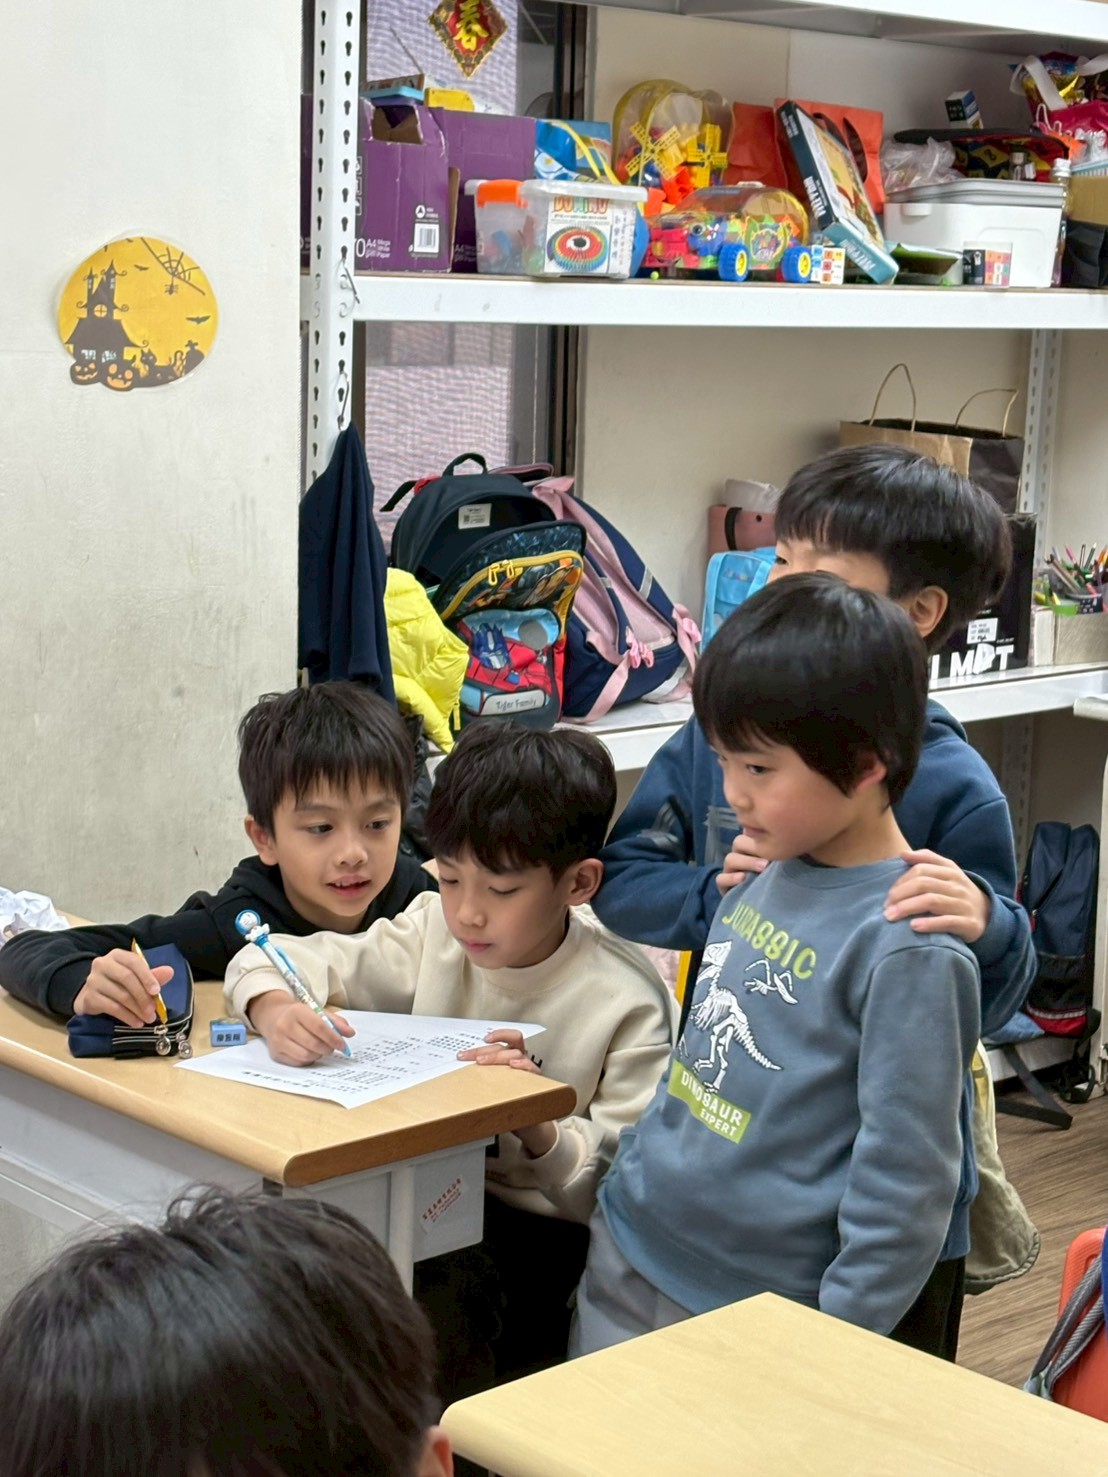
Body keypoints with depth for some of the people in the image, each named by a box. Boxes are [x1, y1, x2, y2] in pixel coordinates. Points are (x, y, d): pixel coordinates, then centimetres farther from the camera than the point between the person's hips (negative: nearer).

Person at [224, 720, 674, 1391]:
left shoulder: (628, 1002, -13)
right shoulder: (437, 933, 0)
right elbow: (272, 960, 2)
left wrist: (536, 1127, -32)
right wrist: (275, 1008, -23)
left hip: (552, 1236, -4)